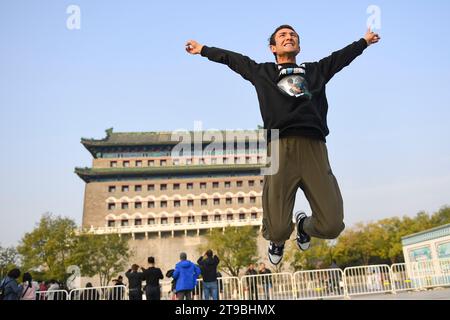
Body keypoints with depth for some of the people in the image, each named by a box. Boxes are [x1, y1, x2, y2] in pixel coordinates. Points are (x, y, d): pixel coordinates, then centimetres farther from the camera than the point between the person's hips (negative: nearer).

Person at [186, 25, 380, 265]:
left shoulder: (316, 70, 29)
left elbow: (342, 56, 44)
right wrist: (203, 49, 42)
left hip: (314, 149, 2)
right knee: (278, 230, -9)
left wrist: (364, 41, 57)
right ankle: (277, 240, 32)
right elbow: (231, 58, 34)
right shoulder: (262, 72, 24)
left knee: (332, 226, -7)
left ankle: (304, 225, 30)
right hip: (280, 149, -2)